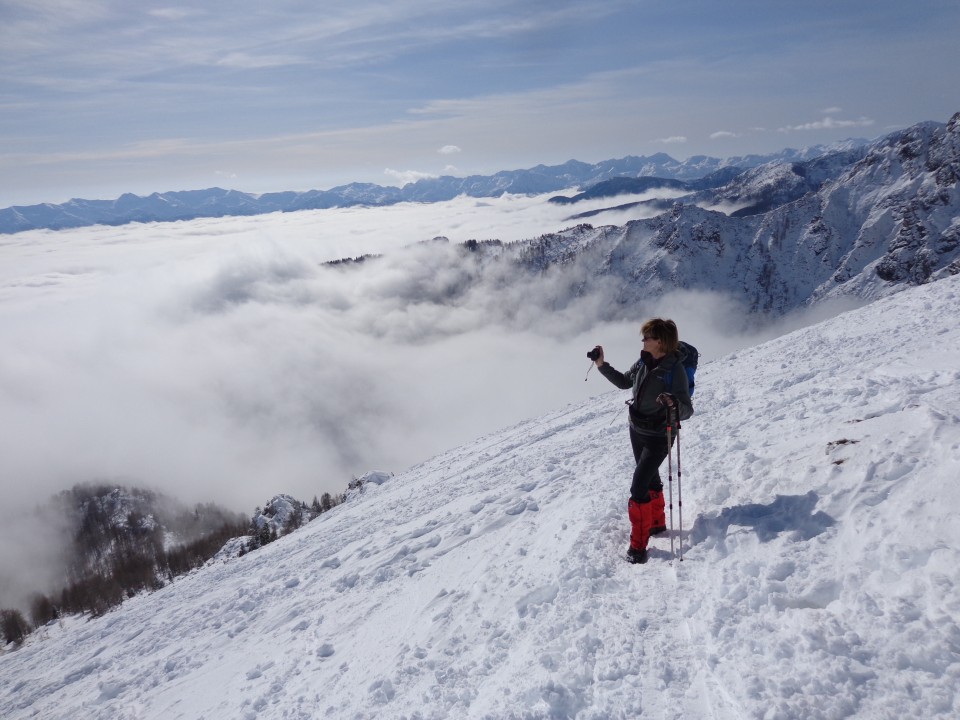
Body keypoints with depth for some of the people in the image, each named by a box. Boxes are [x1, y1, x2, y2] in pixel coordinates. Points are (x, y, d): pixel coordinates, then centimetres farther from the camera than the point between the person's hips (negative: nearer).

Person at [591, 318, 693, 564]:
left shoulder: (675, 370, -24)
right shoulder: (643, 362, -5)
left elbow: (687, 411, -26)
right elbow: (624, 382, 13)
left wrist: (673, 404, -47)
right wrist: (602, 365, 3)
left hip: (659, 437, -7)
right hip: (637, 430, 7)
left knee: (639, 487, -11)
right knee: (650, 478, 23)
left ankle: (638, 543, 1)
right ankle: (657, 522, 44)